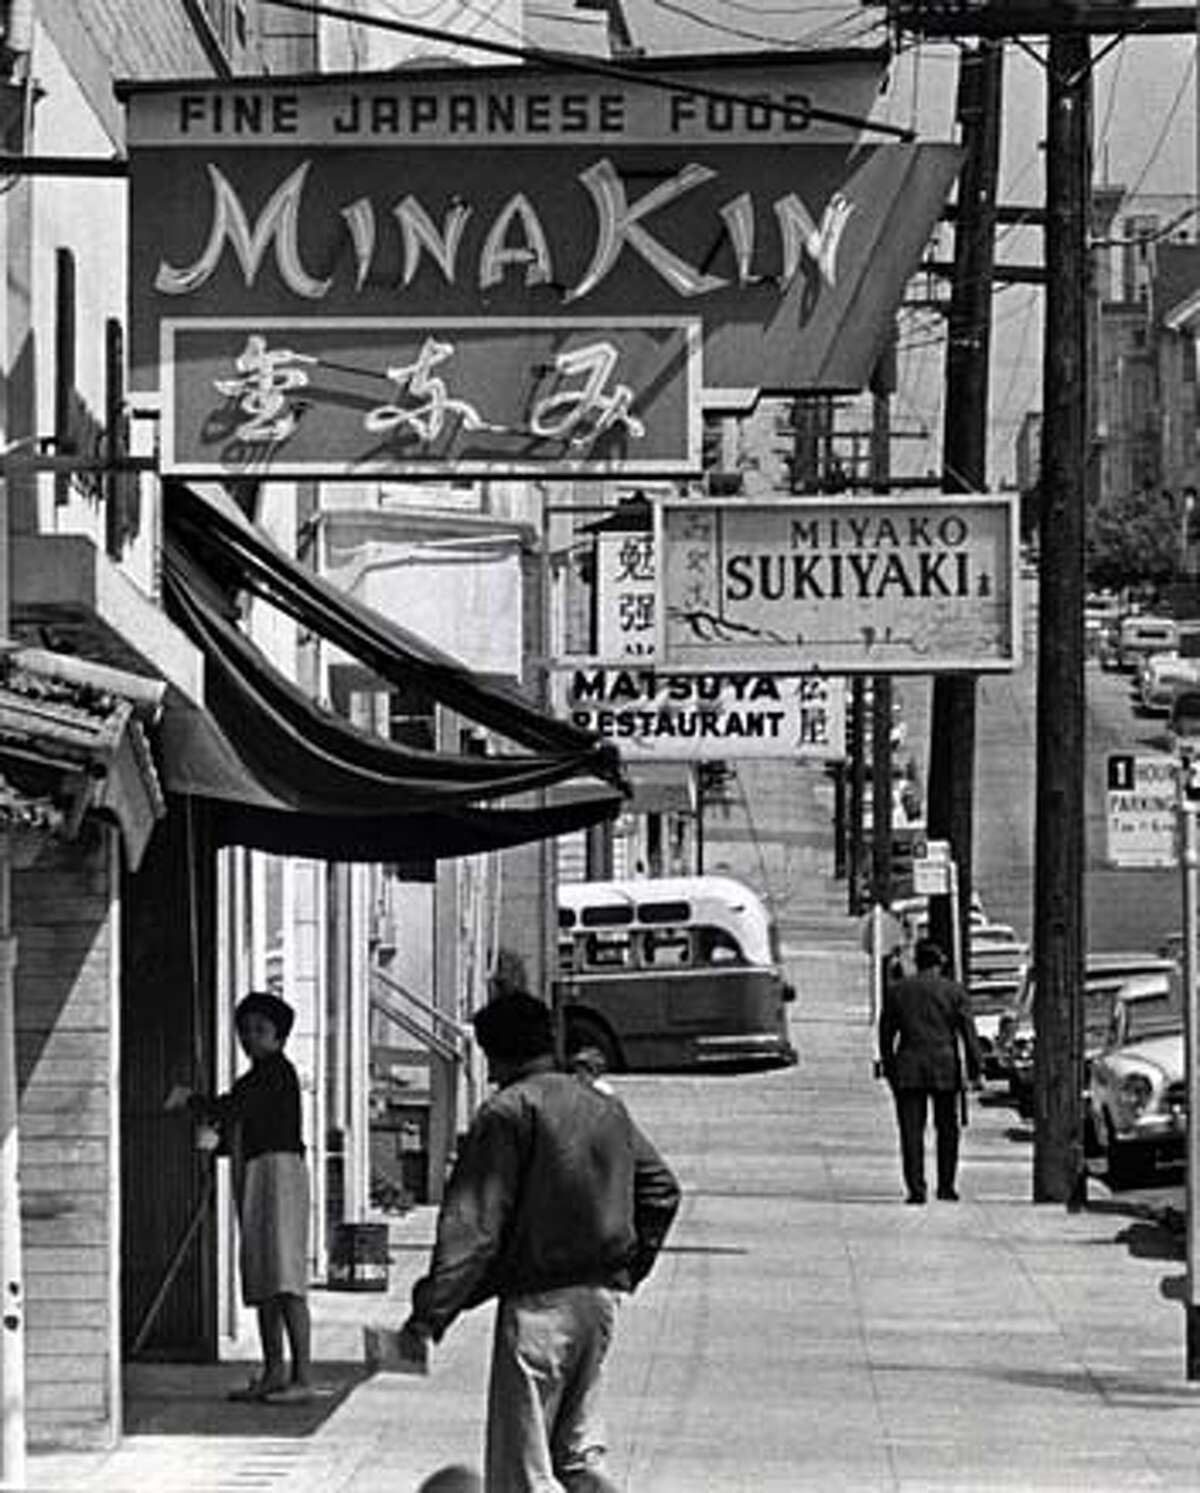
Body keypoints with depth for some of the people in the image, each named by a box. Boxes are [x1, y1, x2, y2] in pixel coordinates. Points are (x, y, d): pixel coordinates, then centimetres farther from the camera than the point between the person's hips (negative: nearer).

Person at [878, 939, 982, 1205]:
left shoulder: (896, 990, 5)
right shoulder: (954, 992, 0)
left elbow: (886, 1033, 9)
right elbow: (969, 1034, -2)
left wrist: (888, 1066, 17)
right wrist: (974, 1071, 1)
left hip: (907, 1070, 0)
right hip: (945, 1068, 0)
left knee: (912, 1131, 1)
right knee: (947, 1129, 12)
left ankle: (916, 1188, -6)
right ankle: (946, 1186, 13)